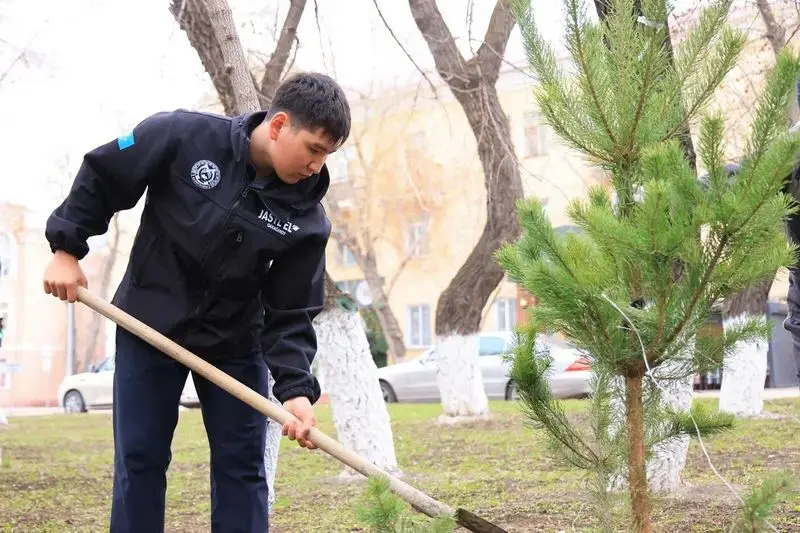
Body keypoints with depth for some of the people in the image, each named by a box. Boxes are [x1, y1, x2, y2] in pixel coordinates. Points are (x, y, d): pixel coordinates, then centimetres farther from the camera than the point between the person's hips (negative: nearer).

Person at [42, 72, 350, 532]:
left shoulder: (307, 218, -15)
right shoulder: (182, 136, -20)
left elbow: (291, 314, -11)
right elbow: (101, 175, -6)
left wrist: (296, 387, -25)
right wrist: (67, 246, -9)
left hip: (235, 341, 2)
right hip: (149, 326, -1)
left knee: (242, 466, 2)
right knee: (139, 460, 2)